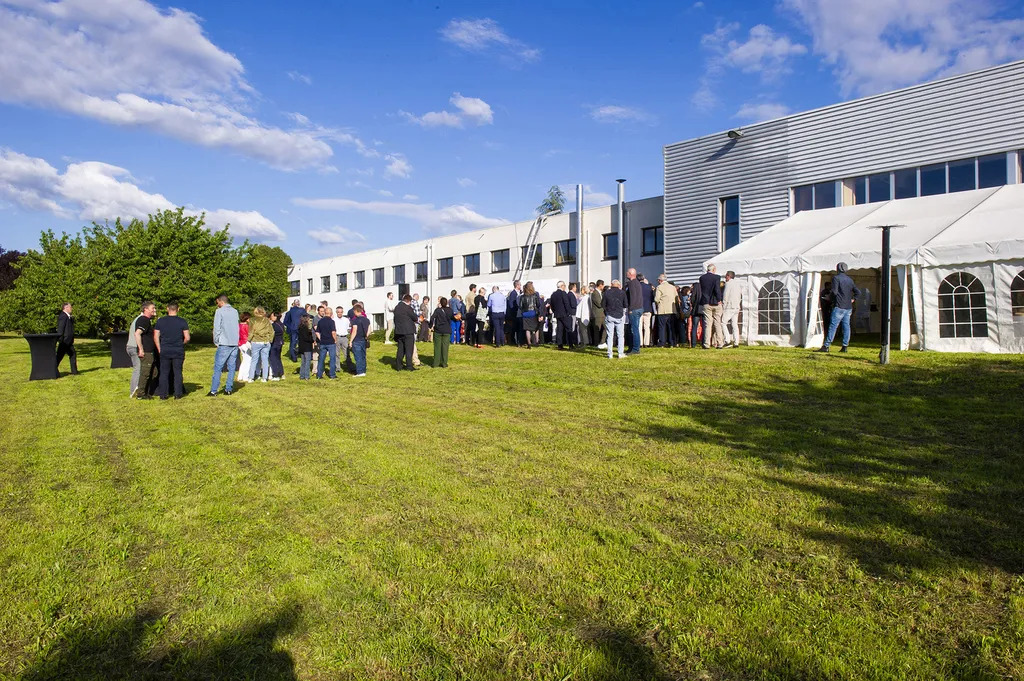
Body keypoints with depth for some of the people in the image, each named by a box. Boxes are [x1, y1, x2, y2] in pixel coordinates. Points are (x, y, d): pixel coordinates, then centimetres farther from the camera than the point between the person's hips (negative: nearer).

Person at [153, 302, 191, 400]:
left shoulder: (160, 321, 1)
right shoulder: (182, 322, -4)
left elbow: (156, 337, 1)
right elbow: (187, 338, -6)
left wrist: (159, 350, 10)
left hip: (164, 351, 1)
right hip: (178, 351, -1)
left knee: (164, 372, 8)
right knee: (177, 372, 6)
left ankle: (163, 394, 10)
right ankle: (178, 394, 7)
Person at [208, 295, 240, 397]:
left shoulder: (220, 311, -4)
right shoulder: (235, 311, 12)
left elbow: (217, 328, -6)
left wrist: (216, 341, 3)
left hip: (224, 344, -5)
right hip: (235, 344, 5)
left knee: (218, 368, -2)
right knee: (231, 367, 8)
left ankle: (213, 391, -4)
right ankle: (228, 389, 9)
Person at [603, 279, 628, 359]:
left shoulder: (607, 292, -4)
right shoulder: (622, 292, -6)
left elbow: (603, 305, 0)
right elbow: (626, 305, -1)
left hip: (609, 316, 1)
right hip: (619, 316, -1)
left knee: (610, 336, 7)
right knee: (621, 336, 8)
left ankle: (610, 354, 6)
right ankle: (620, 353, 7)